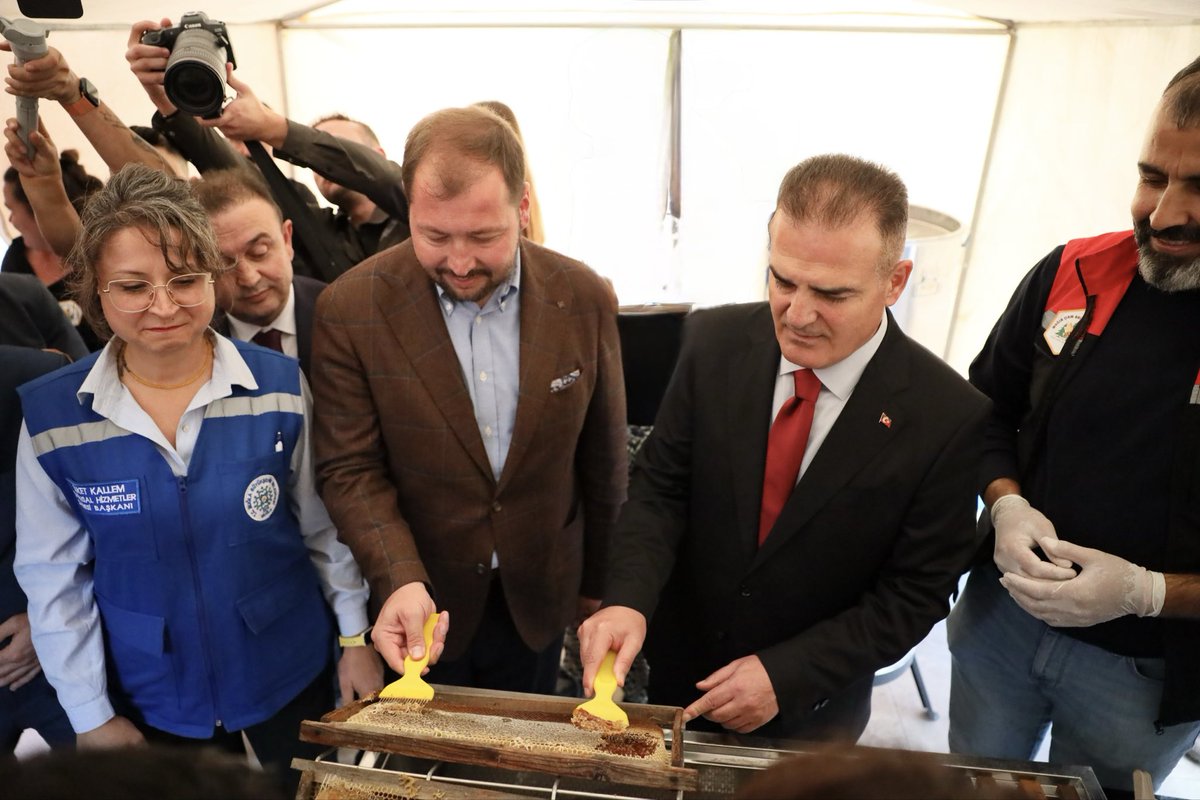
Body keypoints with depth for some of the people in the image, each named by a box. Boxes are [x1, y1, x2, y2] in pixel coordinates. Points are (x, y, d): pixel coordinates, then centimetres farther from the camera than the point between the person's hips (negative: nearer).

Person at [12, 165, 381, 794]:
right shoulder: (50, 416, -12)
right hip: (154, 702, 1)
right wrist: (90, 716, -2)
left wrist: (357, 637, -1)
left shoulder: (280, 386, -13)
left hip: (291, 677, 0)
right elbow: (53, 577, -4)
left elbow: (325, 527, -4)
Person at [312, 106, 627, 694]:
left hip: (536, 600, 2)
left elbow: (601, 458, -1)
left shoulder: (584, 298, -11)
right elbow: (351, 469, -11)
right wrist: (399, 581, -26)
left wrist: (597, 581, 9)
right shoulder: (349, 310, -16)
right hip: (417, 603, -1)